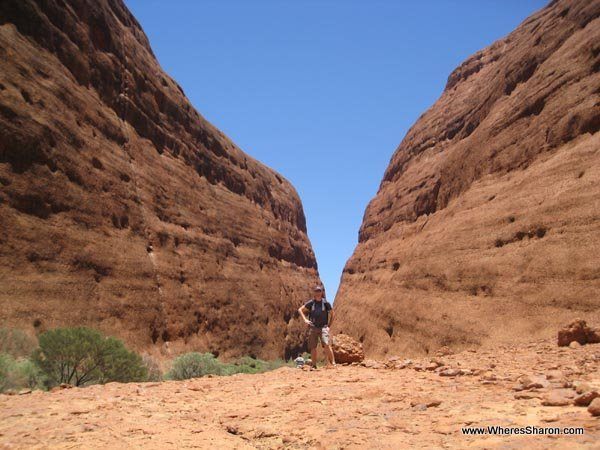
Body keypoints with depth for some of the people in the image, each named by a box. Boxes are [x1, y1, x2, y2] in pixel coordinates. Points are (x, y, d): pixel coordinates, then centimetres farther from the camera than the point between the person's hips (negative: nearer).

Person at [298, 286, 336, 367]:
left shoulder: (326, 303, 2)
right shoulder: (311, 303, 4)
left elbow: (332, 314, 13)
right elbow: (300, 310, 12)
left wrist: (329, 325, 6)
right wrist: (305, 319, -1)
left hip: (323, 327, -2)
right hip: (313, 327, 2)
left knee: (326, 345, -19)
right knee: (313, 348, 4)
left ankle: (333, 363, -12)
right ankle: (314, 366, 16)